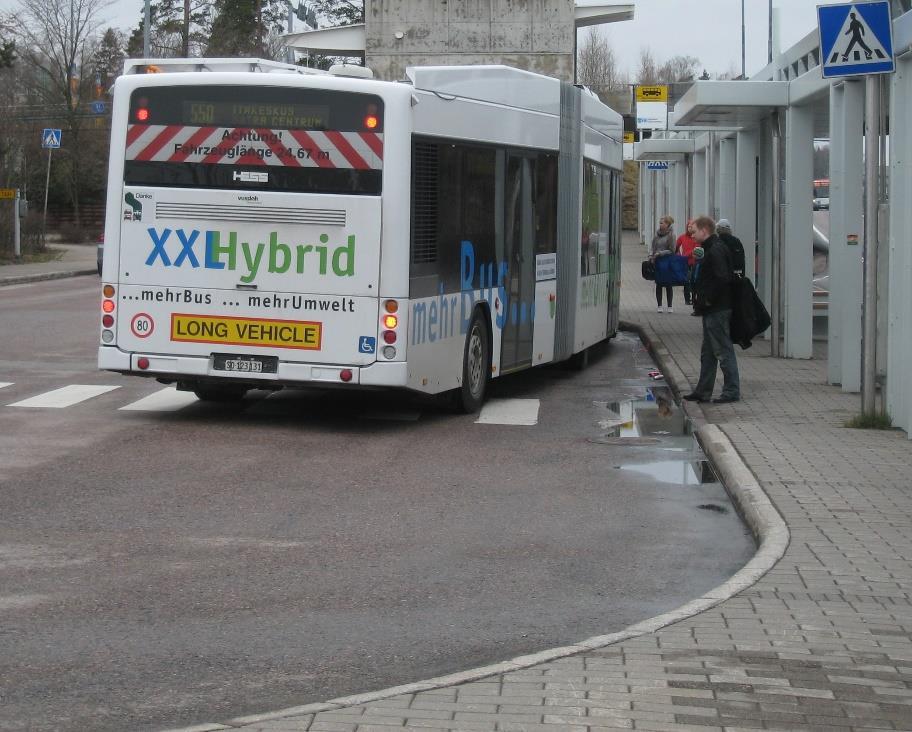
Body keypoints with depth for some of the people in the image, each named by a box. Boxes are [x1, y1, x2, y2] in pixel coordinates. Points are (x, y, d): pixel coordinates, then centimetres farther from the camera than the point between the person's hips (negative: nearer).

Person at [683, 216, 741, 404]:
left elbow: (722, 279, -26)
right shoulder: (711, 249, 15)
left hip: (717, 310, -11)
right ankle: (703, 392, 21)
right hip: (712, 310, 11)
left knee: (723, 351, -5)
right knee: (707, 353, 15)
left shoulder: (716, 250, -17)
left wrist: (709, 299, -18)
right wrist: (701, 298, 11)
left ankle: (732, 391, 0)